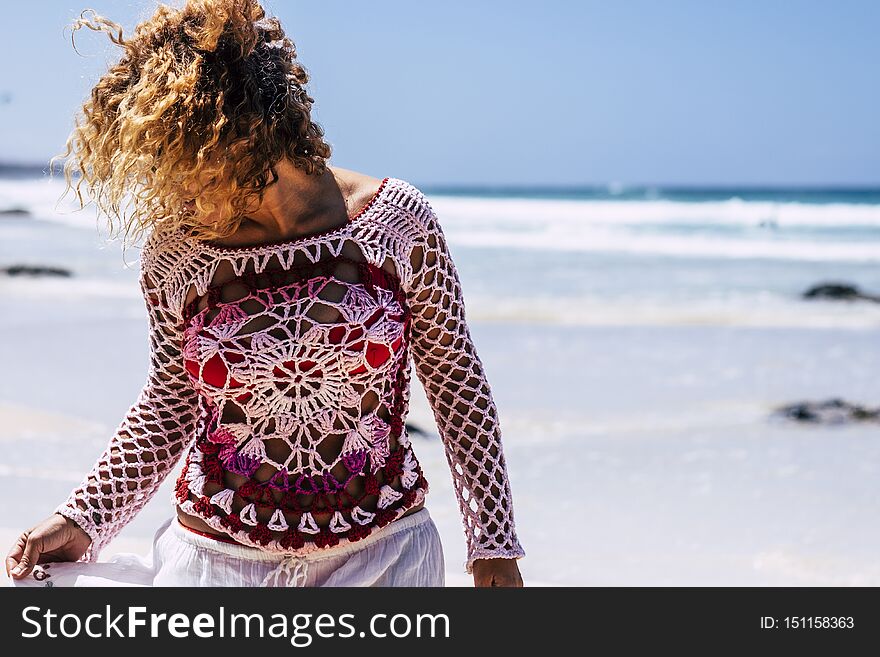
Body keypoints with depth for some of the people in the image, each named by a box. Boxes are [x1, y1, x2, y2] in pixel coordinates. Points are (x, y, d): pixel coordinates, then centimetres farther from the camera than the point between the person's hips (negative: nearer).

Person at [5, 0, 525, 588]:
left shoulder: (398, 220, -8)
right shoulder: (176, 254, -5)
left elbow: (456, 379, 0)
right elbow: (170, 403, 8)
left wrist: (494, 541, 1)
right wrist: (84, 519, -2)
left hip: (385, 554, -1)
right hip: (218, 556, 1)